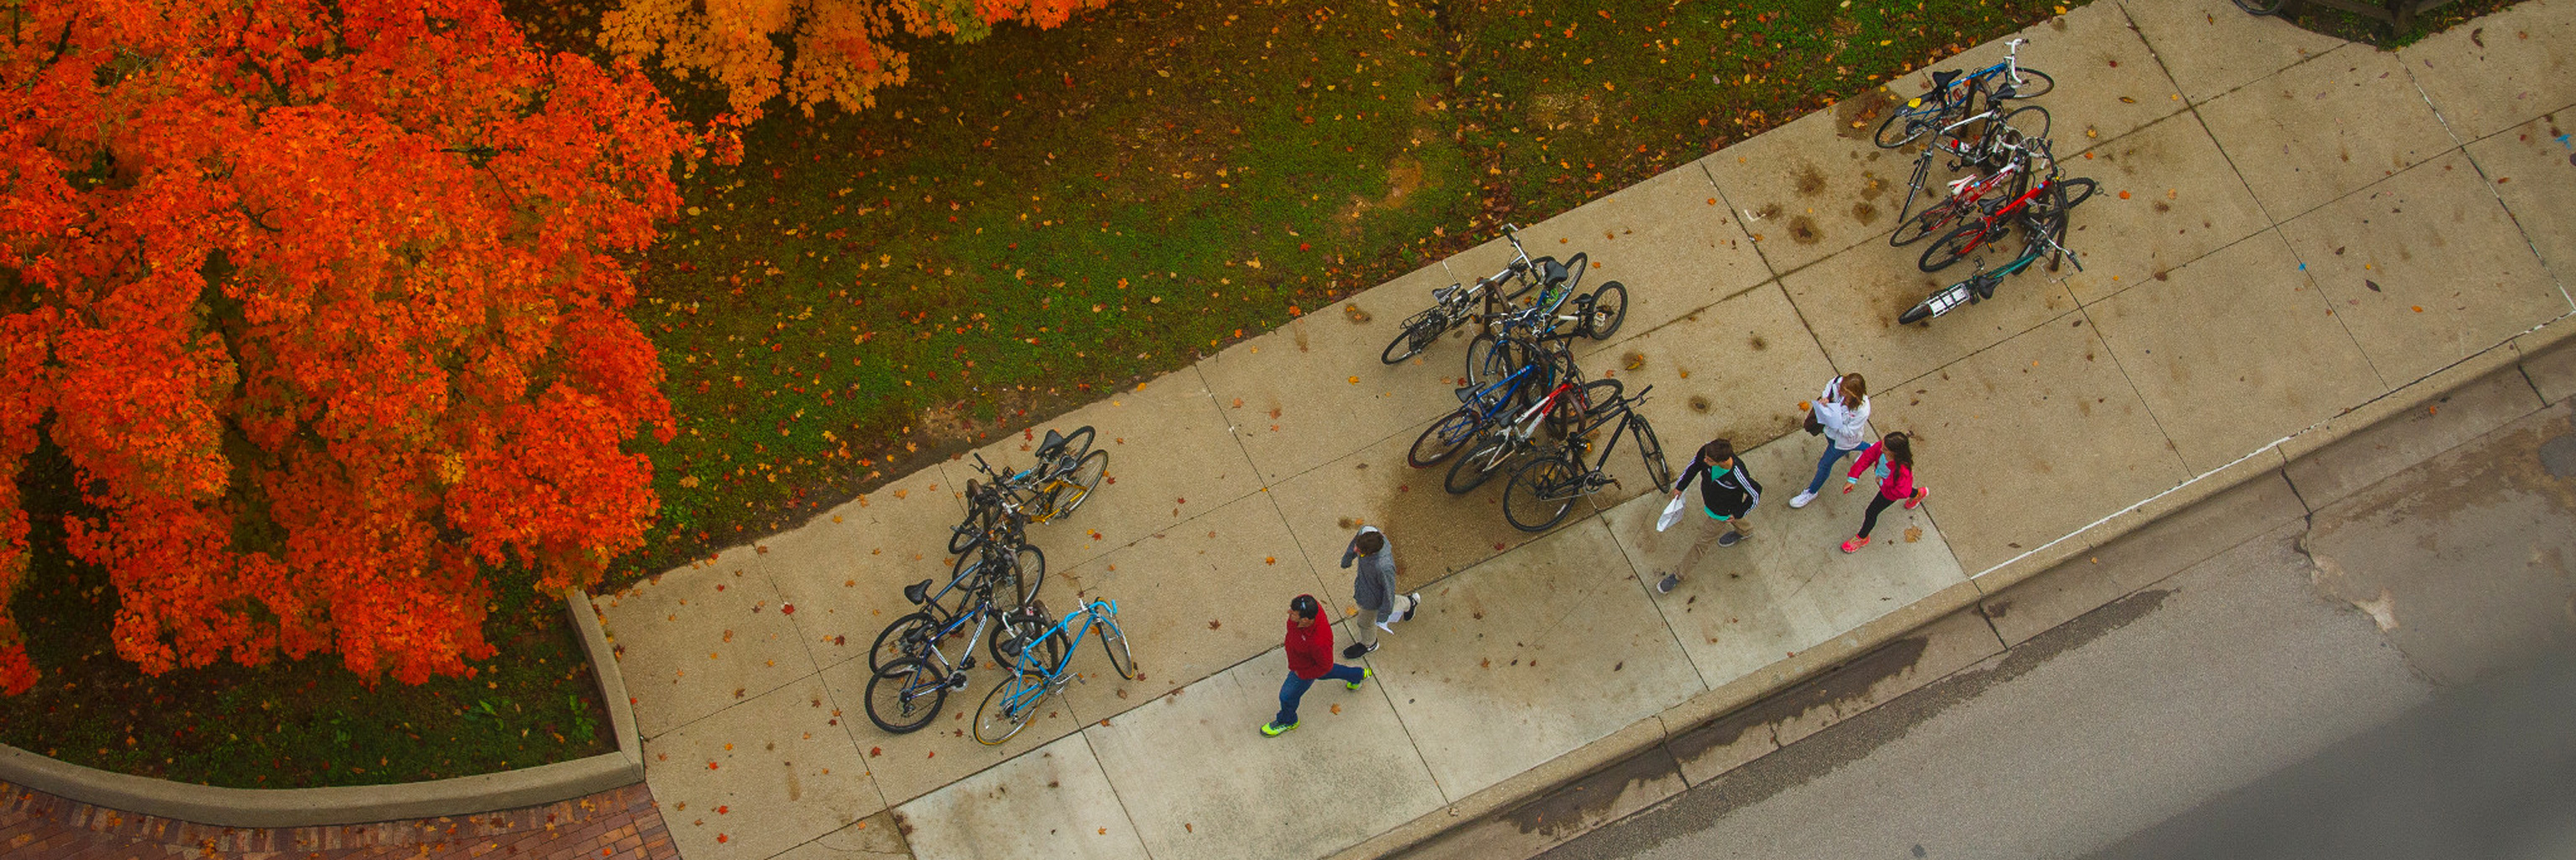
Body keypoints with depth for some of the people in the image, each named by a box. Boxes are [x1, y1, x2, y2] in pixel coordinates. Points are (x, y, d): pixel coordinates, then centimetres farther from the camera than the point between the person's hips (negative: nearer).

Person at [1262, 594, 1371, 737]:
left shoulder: (1319, 641, -49)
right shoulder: (1303, 603, -34)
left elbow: (1325, 666, -26)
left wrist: (1302, 674, -12)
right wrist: (1290, 640, 8)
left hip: (1306, 669, -6)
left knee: (1288, 695, 21)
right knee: (1323, 674, 37)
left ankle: (1287, 721, 55)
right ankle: (1358, 675, 61)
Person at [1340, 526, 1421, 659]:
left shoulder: (1384, 567, -47)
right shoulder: (1366, 531, -33)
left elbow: (1389, 590, -28)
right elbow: (1355, 542, -6)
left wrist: (1382, 617, -13)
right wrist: (1347, 559, 14)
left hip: (1372, 598, -5)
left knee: (1366, 622, 25)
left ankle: (1368, 644, 58)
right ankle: (1409, 603, 64)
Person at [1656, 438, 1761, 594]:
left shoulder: (1737, 476, -45)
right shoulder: (1706, 451, -34)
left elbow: (1755, 493, -24)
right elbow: (1695, 464, -9)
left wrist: (1738, 514, -12)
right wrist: (1680, 486, 0)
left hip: (1722, 514, -5)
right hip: (1707, 499, 5)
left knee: (1702, 543, 13)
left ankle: (1678, 576, 33)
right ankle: (1742, 531, 71)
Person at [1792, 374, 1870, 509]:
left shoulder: (1862, 411, -43)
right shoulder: (1841, 383, -30)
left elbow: (1849, 432, -32)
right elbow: (1830, 385, -5)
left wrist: (1834, 421, -39)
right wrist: (1825, 398, -23)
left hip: (1845, 441, -7)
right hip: (1832, 431, 7)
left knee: (1825, 465, 12)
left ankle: (1811, 492, 41)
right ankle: (1869, 448, 65)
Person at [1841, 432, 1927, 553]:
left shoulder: (1902, 469, -48)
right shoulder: (1882, 445, -34)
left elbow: (1902, 492, -41)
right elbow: (1868, 456, -20)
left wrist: (1882, 483, -29)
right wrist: (1852, 478, -20)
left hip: (1890, 490, -6)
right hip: (1883, 482, 7)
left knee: (1871, 513, 13)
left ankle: (1862, 538, 44)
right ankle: (1918, 493, 71)